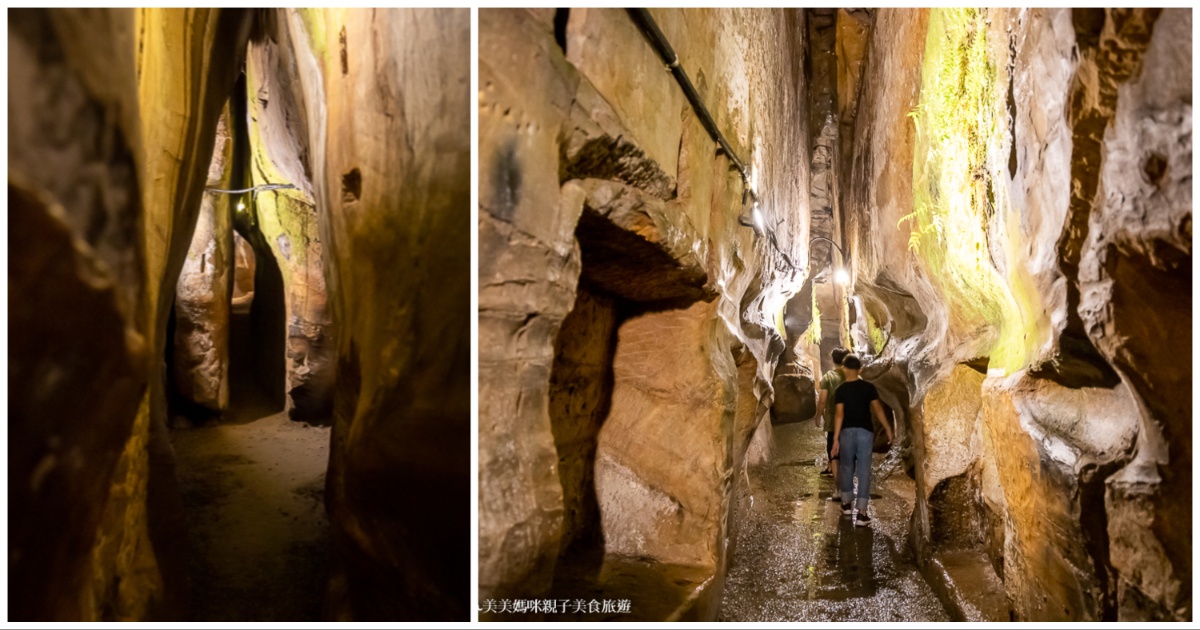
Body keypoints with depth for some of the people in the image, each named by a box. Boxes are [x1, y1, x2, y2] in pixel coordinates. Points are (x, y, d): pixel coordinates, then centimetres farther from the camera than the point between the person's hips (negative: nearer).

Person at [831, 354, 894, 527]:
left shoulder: (841, 390, -4)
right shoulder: (869, 387, -1)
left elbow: (839, 414, -10)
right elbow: (878, 410, -2)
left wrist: (835, 439, -9)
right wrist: (888, 430, 8)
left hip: (847, 432, 0)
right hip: (865, 431, 0)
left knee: (847, 467, 18)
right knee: (864, 470, 0)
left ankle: (846, 504, 32)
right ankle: (861, 514, -5)